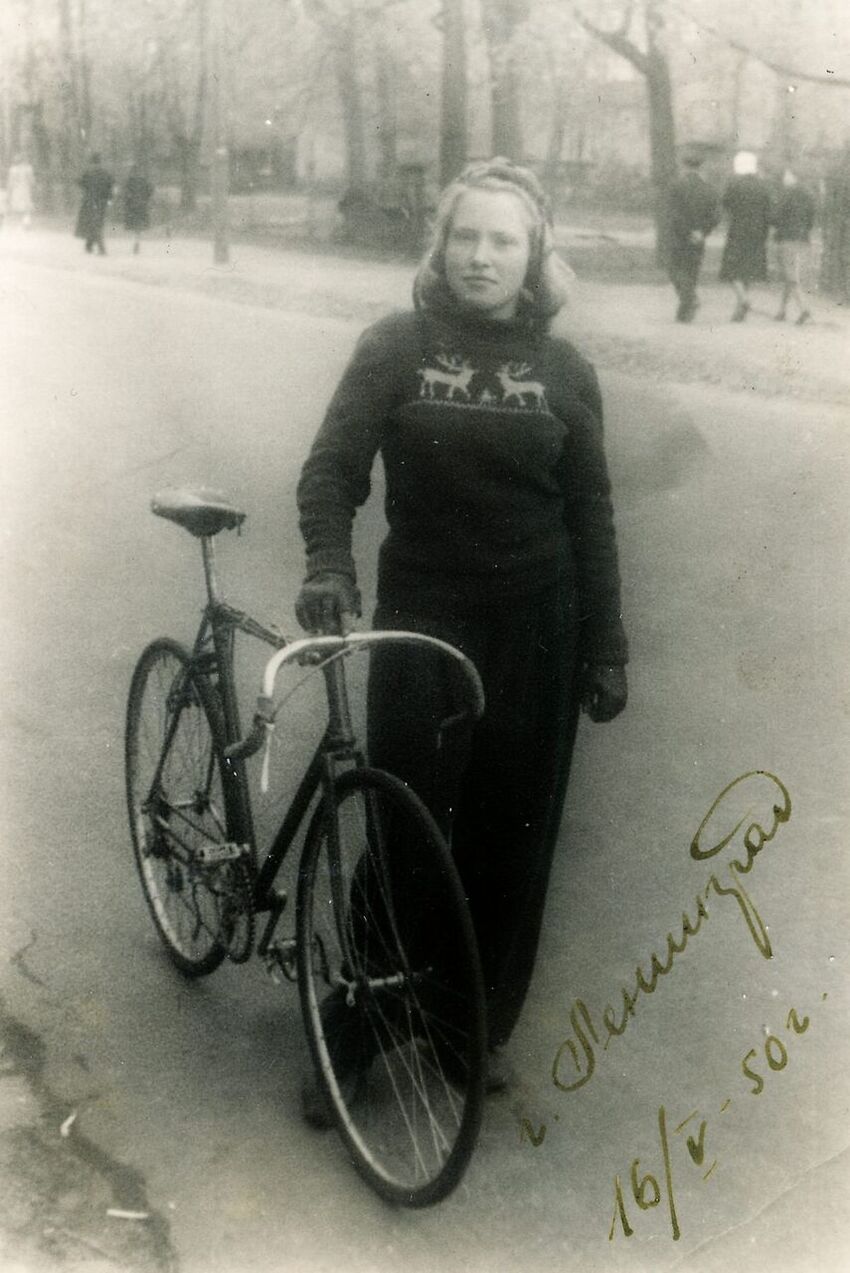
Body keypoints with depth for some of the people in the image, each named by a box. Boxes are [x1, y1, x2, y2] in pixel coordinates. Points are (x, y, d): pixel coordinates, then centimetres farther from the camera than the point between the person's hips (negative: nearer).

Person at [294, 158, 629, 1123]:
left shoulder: (564, 371, 4)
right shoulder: (395, 346, 0)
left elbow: (590, 514, 6)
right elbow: (333, 466, -6)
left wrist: (607, 648, 4)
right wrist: (328, 564, -25)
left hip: (535, 628, 2)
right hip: (420, 617, -2)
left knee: (512, 834, 8)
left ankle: (485, 1028, 26)